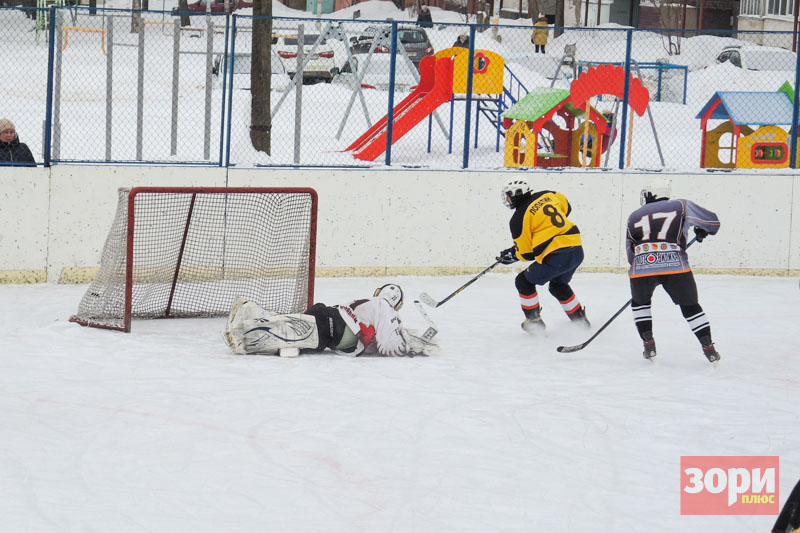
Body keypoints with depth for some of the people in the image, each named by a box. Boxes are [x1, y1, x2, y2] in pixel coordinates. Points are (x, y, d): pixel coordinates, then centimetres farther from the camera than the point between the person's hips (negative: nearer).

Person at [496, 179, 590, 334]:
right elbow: (566, 207, 30)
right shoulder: (547, 195, 11)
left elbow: (526, 253, -1)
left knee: (524, 282, 14)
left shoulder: (519, 218, -5)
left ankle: (534, 321, 18)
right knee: (558, 285, 32)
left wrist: (511, 256, 19)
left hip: (557, 256, -7)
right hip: (577, 251, 7)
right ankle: (580, 320, 35)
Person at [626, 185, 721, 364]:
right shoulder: (681, 206, 17)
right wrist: (702, 231, 36)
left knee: (639, 302, 30)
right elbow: (712, 222, 15)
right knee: (690, 306, 19)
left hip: (640, 268, 1)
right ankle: (709, 348, 12)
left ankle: (648, 343, 19)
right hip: (676, 267, -1)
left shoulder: (634, 217, 24)